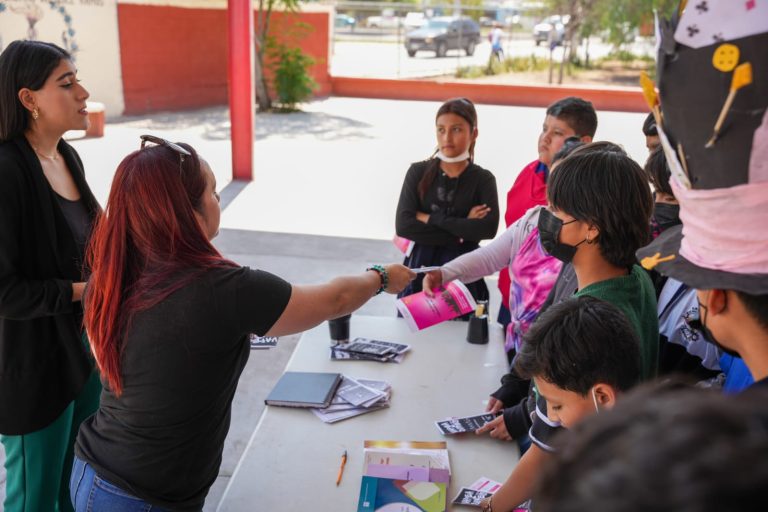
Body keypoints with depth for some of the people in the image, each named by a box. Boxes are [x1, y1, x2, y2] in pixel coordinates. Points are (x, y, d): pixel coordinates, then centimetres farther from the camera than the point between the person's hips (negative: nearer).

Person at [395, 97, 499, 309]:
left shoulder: (483, 179, -1)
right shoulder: (418, 172, 0)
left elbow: (488, 228, -17)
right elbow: (403, 225, -12)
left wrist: (431, 219, -15)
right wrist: (462, 231, -14)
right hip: (420, 270, 1)